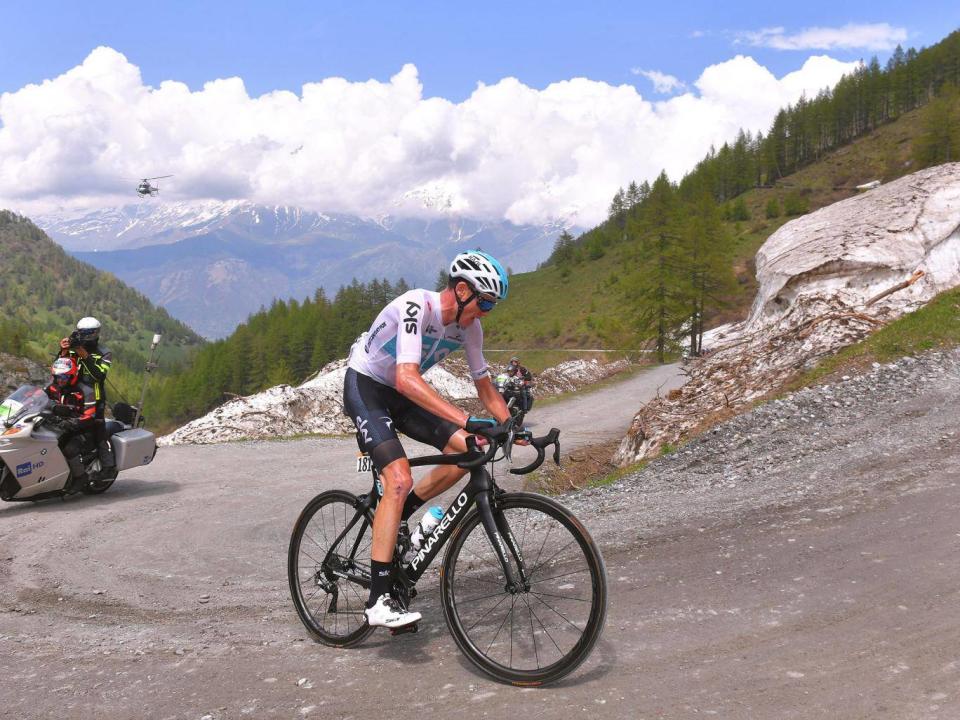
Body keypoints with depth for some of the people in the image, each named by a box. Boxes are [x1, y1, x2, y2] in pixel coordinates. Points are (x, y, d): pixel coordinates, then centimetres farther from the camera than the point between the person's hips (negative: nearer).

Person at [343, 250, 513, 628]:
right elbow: (407, 379, -42)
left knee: (468, 451, -9)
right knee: (400, 479, -25)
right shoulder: (416, 306, -30)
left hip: (400, 393, 7)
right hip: (365, 386, -7)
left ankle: (393, 518, 9)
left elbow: (485, 386, 3)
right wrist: (465, 419, -49)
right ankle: (378, 601, -20)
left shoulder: (469, 326, -6)